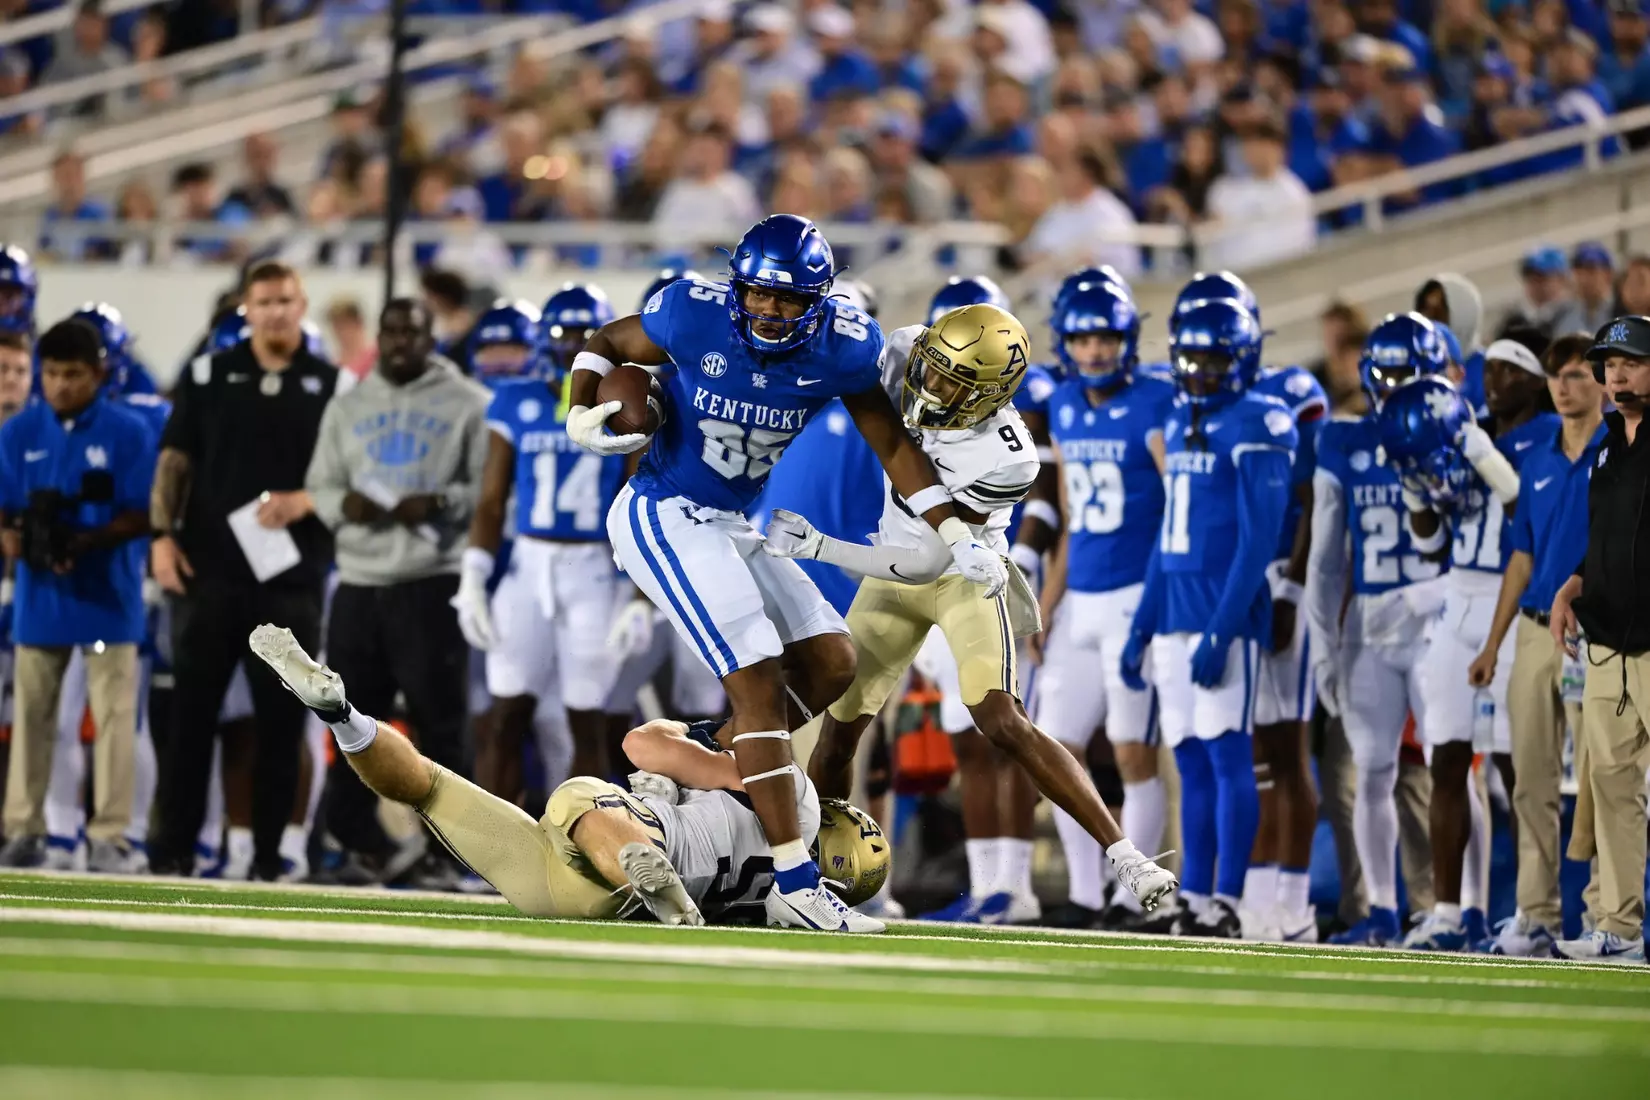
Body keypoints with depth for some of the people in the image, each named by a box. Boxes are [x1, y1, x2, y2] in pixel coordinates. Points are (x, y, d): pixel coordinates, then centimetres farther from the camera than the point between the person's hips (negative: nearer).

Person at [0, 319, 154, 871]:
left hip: (107, 595, -3)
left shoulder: (128, 432, -5)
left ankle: (110, 834, 1)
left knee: (113, 714, -2)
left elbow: (141, 515, -7)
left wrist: (87, 541, -22)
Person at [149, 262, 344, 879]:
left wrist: (307, 501, -12)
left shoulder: (334, 386, 6)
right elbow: (175, 461, 7)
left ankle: (269, 854, 7)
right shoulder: (208, 376, 8)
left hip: (291, 574, 0)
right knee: (193, 710, 0)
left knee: (281, 719, 2)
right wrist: (163, 536, -4)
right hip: (209, 567, 0)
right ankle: (174, 846, 4)